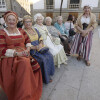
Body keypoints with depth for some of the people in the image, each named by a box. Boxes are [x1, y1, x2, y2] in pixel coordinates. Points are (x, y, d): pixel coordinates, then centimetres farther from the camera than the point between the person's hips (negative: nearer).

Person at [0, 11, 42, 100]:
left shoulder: (21, 31, 18)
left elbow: (28, 41, 15)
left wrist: (28, 49, -8)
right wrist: (17, 53, -18)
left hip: (23, 55, 4)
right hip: (10, 58, -4)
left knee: (26, 63, -29)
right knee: (25, 63, -33)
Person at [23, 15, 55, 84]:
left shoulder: (35, 30, 16)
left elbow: (40, 38, 18)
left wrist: (41, 43, -4)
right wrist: (35, 47, -20)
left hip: (39, 48, 7)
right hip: (31, 50, -6)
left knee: (49, 56, -13)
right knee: (43, 59, -26)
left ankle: (48, 75, 3)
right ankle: (44, 77, -6)